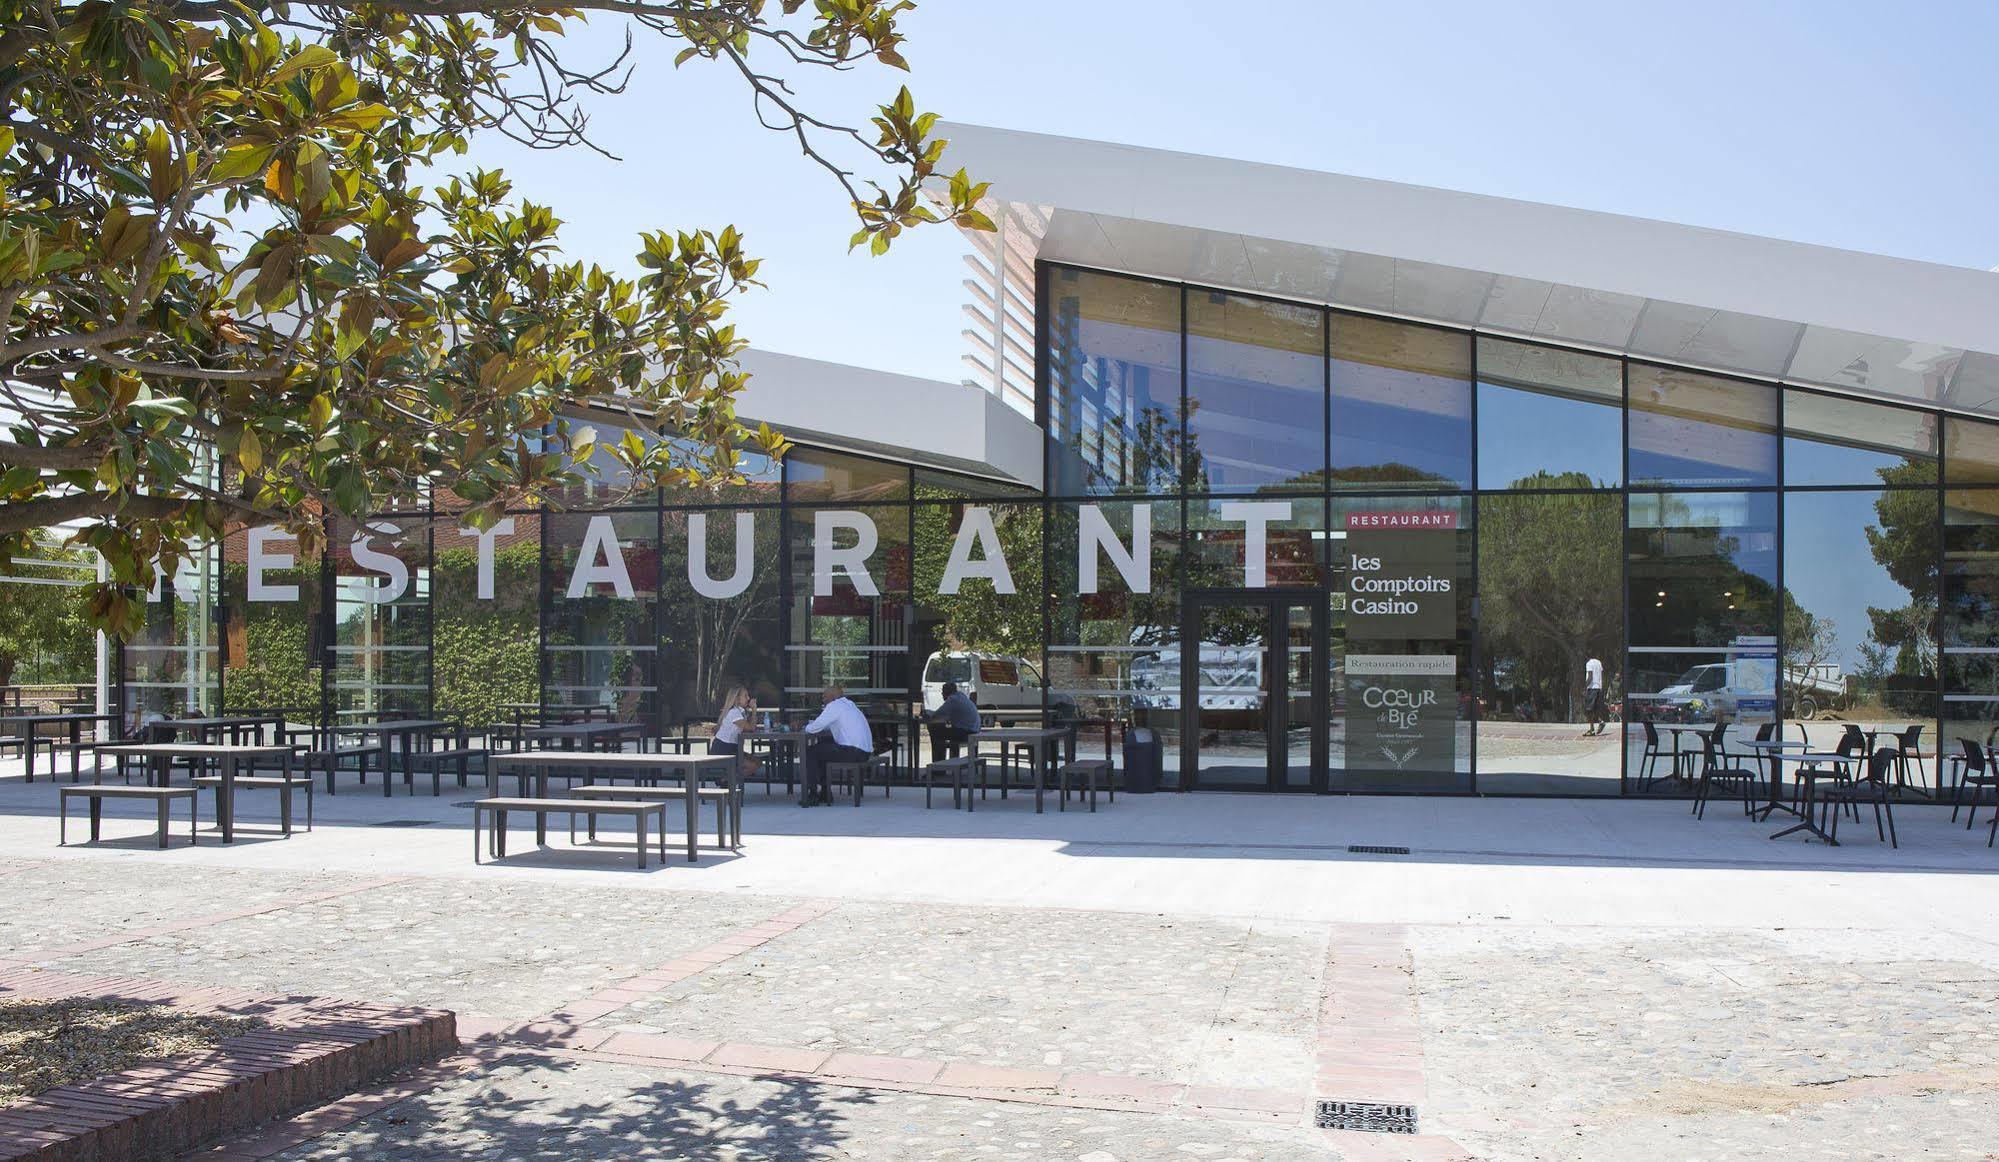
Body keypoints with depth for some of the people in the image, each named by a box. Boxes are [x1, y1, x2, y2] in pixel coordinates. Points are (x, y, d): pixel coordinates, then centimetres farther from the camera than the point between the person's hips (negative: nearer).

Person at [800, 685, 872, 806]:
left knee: (810, 752, 1)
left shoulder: (834, 706, -8)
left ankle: (812, 794, 5)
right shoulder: (848, 704, 21)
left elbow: (814, 728, -12)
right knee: (821, 747, 25)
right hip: (864, 750, 10)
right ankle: (825, 792, 27)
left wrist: (807, 727, 9)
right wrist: (812, 726, 13)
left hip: (855, 752, -10)